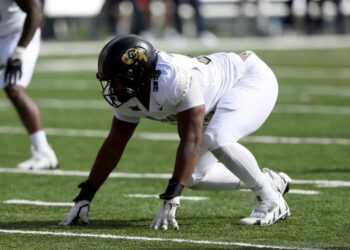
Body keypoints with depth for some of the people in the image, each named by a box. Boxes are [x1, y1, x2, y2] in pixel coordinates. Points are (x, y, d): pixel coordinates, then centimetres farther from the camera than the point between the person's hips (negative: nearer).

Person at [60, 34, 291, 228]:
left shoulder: (176, 80, -39)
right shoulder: (129, 93, -13)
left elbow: (191, 141, -39)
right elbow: (114, 145, 0)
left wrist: (171, 199, -41)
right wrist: (85, 197, 0)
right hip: (219, 107, 9)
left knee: (217, 141, -35)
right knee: (194, 177, 3)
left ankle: (271, 200, -16)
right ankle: (272, 181, 20)